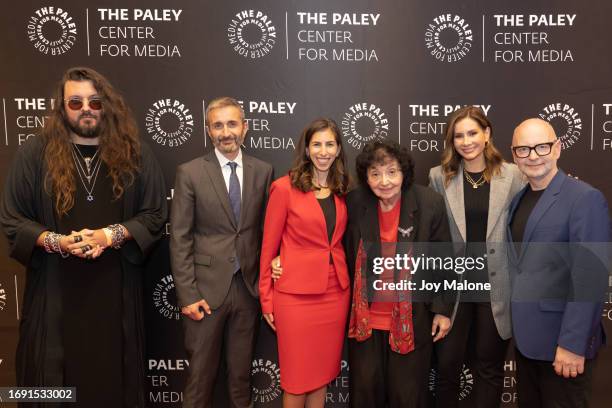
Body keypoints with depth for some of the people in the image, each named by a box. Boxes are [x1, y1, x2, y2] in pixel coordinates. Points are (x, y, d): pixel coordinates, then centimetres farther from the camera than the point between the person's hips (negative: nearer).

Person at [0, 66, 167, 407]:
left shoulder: (134, 153, 3)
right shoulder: (36, 152, 2)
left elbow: (156, 214, 1)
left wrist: (113, 235, -14)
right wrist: (55, 241, -15)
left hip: (115, 284, 0)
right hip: (55, 285, 0)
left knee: (113, 374, 10)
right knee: (54, 373, 10)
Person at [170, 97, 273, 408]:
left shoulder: (263, 171, 3)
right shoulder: (189, 172, -4)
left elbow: (266, 228, 8)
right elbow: (179, 238, -6)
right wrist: (187, 294, -10)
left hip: (248, 286, 2)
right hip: (207, 288, -2)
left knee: (242, 368, 17)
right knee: (201, 371, 11)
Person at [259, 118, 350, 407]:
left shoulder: (341, 190, 7)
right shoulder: (285, 187, -8)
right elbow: (269, 246, -4)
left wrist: (346, 283, 6)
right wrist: (266, 298, -3)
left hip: (336, 291, 5)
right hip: (297, 294, -4)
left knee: (323, 372, 16)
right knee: (297, 376, 7)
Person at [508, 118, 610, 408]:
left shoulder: (585, 199, -14)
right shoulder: (518, 199, 8)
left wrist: (572, 343, -20)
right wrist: (516, 325, 6)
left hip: (561, 340, -6)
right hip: (525, 336, 6)